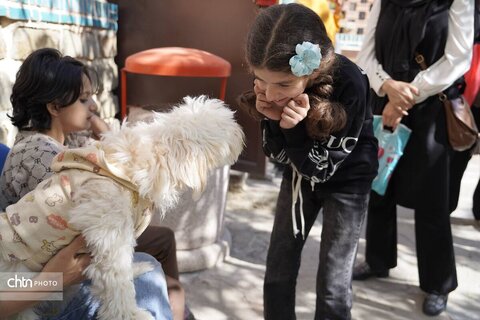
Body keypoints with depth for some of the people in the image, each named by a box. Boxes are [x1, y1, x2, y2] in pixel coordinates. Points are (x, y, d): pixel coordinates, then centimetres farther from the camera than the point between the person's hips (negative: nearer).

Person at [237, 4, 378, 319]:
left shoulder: (349, 85, -32)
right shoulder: (272, 84, -19)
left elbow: (321, 168, -23)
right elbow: (278, 154, -10)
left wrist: (295, 128, -39)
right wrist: (273, 119, -29)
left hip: (346, 180, -4)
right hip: (300, 174, 4)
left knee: (333, 284, 2)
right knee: (278, 271, 10)